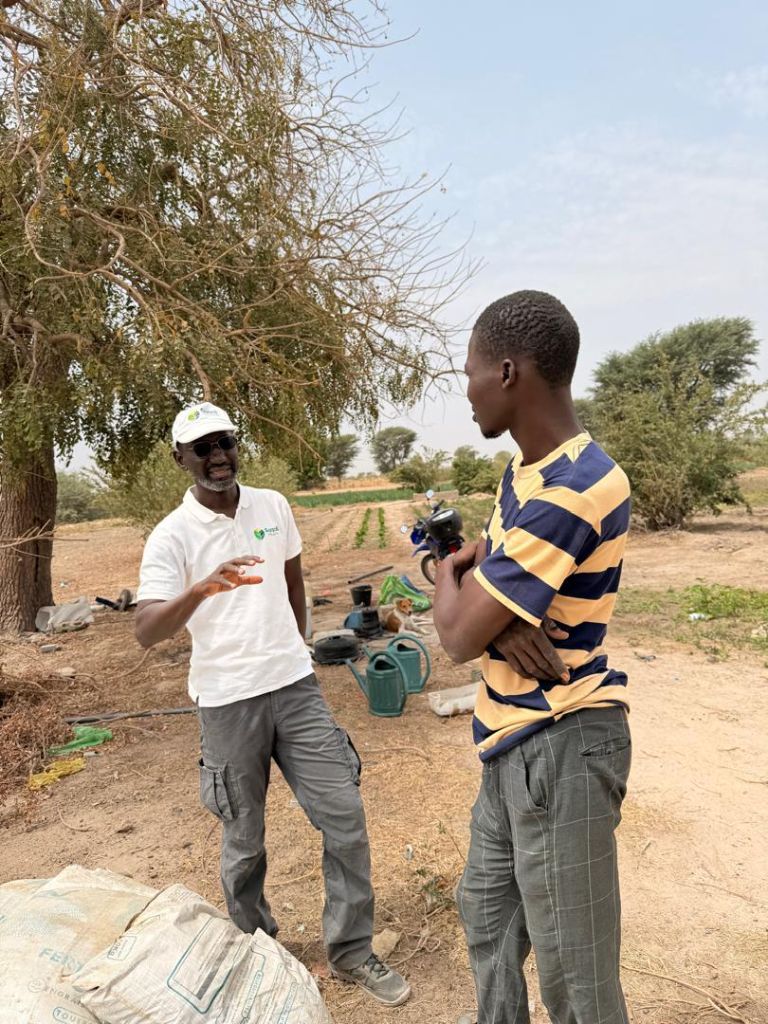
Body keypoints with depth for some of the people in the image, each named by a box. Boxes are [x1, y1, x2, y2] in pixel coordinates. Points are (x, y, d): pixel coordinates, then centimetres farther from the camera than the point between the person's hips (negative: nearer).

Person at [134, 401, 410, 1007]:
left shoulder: (273, 506, 3)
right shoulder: (172, 537, -10)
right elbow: (146, 632, -21)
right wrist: (202, 588, -38)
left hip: (297, 689, 3)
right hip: (228, 704, -3)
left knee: (345, 816, 3)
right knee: (245, 843, 12)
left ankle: (352, 952, 24)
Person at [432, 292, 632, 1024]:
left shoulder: (571, 492, -28)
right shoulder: (526, 466, 6)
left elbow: (458, 637, -24)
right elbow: (487, 567, 11)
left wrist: (449, 573, -2)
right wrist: (498, 611, -13)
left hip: (559, 746, -10)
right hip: (515, 741, 10)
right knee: (486, 915, 26)